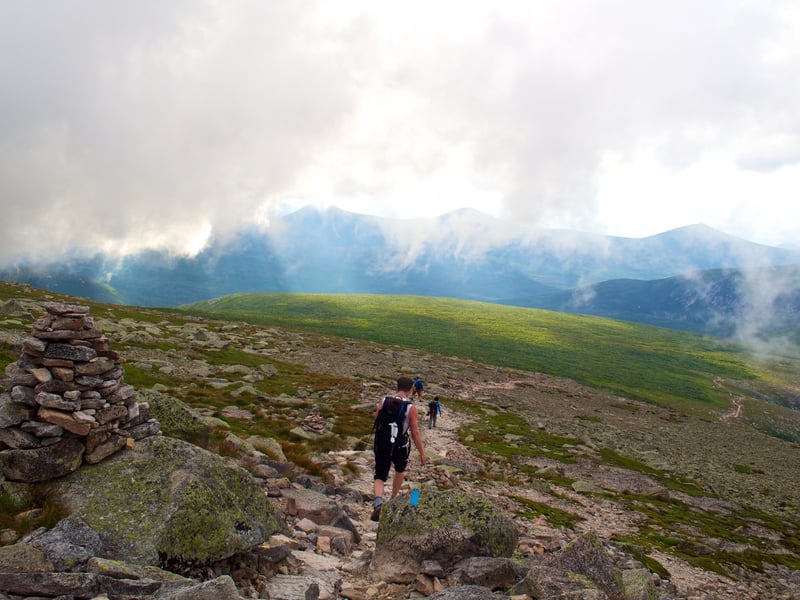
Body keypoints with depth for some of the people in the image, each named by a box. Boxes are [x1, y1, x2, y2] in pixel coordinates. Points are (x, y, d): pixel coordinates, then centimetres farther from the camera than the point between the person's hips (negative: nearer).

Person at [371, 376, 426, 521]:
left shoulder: (383, 402, -3)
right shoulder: (411, 408, -12)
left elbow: (376, 421, 10)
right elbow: (415, 432, -11)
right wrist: (422, 453, -3)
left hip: (381, 445, 1)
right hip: (400, 447, -1)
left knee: (380, 477, 9)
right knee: (400, 471, 29)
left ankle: (378, 502, -19)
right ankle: (393, 500, 41)